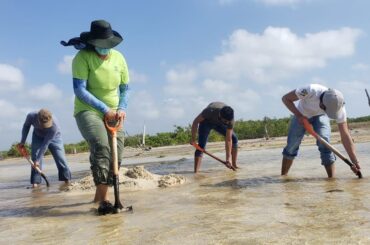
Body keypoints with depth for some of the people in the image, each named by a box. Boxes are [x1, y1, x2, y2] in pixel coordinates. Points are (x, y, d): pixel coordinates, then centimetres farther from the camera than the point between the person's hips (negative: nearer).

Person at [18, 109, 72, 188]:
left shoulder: (54, 125, -40)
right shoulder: (31, 116, -31)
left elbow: (45, 144, -34)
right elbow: (26, 126, -5)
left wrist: (38, 160, -30)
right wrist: (22, 142, -6)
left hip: (54, 137, -3)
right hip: (38, 136, 3)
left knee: (60, 158, -11)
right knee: (35, 158, -10)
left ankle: (67, 180, -3)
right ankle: (35, 182, -5)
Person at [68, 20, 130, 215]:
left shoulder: (118, 58, 1)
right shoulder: (83, 57, -13)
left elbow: (125, 88, 9)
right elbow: (79, 90, -20)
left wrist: (121, 108, -8)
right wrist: (105, 109, -24)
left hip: (113, 114, 5)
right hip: (88, 111, -5)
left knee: (116, 155, 1)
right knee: (101, 145, -29)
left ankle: (100, 194, 20)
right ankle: (103, 199, -28)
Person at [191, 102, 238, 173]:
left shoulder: (230, 119, -33)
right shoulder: (210, 110, -42)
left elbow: (228, 139, -29)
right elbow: (196, 121, -26)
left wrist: (228, 158, -31)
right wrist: (193, 138, -25)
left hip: (219, 124, 3)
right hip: (206, 122, -3)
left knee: (234, 139, -10)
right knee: (201, 145, -19)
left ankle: (234, 165, 0)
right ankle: (196, 171, -22)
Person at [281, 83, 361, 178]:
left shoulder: (338, 106, -34)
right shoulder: (310, 90, -43)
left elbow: (345, 135, -29)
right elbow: (285, 98, -27)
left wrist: (355, 162, -33)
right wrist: (298, 115, -37)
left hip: (320, 116, 1)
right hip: (301, 114, 0)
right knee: (291, 146, 0)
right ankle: (283, 176, 20)